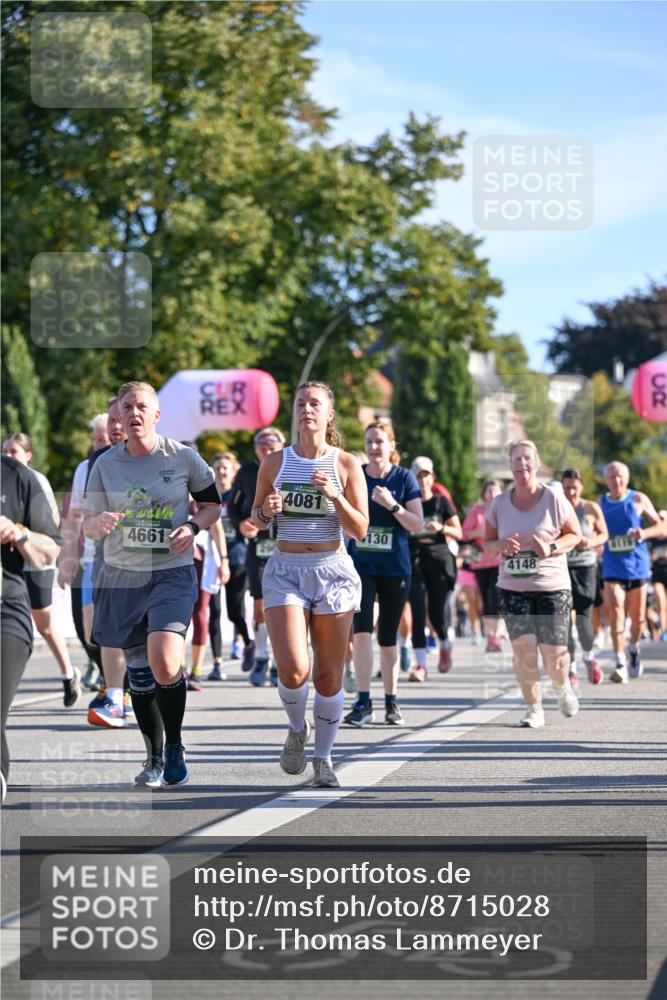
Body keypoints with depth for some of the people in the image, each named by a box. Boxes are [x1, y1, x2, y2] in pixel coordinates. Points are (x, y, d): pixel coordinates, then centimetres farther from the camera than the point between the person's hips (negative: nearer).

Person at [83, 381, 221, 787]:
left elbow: (213, 505, 9)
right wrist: (100, 523, -18)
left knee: (165, 664, -21)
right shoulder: (106, 465, 2)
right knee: (139, 671, 9)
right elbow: (88, 523, 5)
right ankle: (155, 755, 26)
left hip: (173, 573, -3)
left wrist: (193, 527, -11)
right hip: (122, 576, 3)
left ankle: (175, 746, 2)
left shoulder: (182, 457, -3)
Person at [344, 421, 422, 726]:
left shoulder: (404, 478, -1)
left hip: (395, 567, 0)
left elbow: (417, 524, -6)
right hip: (360, 566, 0)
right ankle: (363, 702, -11)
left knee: (387, 637, 7)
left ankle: (391, 702, 19)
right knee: (362, 631, -14)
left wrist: (392, 505, -19)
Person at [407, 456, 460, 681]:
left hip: (439, 558, -1)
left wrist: (441, 528, -12)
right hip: (414, 559, 1)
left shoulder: (441, 502, 6)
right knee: (417, 610, -12)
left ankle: (445, 645, 34)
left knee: (436, 612, 0)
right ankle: (420, 664, -12)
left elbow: (458, 533, 6)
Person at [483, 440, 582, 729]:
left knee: (554, 651, -5)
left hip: (552, 586, -2)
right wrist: (501, 546, -11)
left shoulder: (554, 498, -4)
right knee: (522, 645, -11)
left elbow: (575, 534, 3)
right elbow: (487, 542, 12)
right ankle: (534, 708, 3)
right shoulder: (499, 503, 4)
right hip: (512, 588, 2)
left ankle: (563, 687, 31)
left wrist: (551, 548, -16)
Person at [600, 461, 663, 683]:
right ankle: (620, 664, -20)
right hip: (612, 568, 0)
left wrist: (645, 533, -21)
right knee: (615, 611, -17)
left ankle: (634, 648, 40)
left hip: (638, 565, 0)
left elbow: (660, 526, -2)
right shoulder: (601, 504, 4)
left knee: (637, 616, 9)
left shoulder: (639, 500, -2)